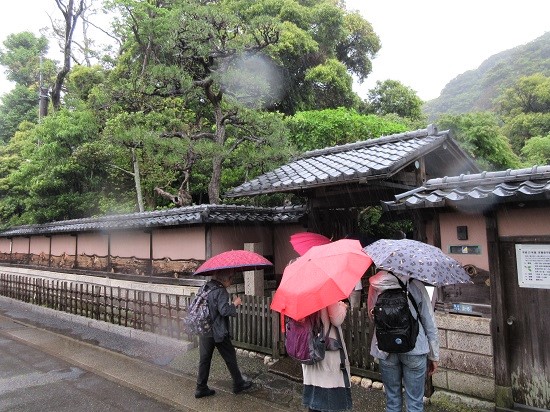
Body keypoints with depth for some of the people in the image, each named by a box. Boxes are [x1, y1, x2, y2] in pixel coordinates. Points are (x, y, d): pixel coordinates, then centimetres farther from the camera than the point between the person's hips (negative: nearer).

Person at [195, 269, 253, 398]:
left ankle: (201, 388, 20)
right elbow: (224, 310, -27)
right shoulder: (221, 291, -18)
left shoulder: (205, 288, 5)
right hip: (218, 333, -7)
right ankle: (238, 384, 24)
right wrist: (235, 304, -11)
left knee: (204, 359, 14)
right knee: (230, 358, 10)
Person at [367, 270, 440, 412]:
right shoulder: (415, 285, -9)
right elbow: (429, 323, -4)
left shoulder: (375, 285, -5)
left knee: (392, 400, 17)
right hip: (414, 349, -2)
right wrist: (434, 356, 5)